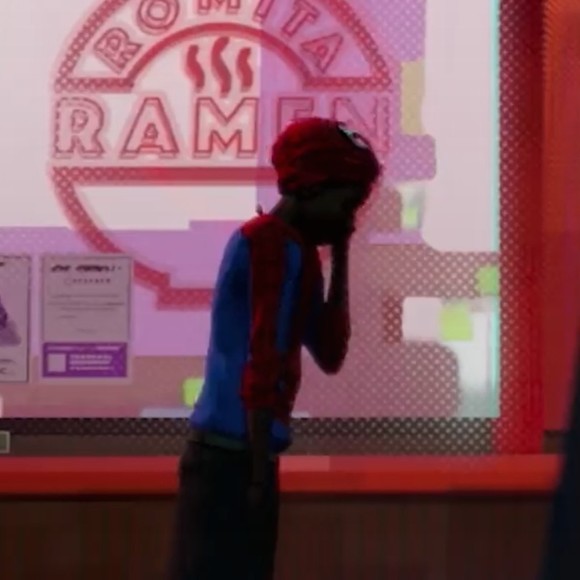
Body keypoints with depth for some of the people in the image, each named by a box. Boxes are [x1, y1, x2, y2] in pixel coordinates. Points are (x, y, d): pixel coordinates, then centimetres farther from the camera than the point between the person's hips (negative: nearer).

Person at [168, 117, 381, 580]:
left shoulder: (269, 242, 18)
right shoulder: (280, 247, -11)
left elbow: (329, 354, 19)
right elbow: (262, 366, -18)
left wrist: (340, 258, 14)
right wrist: (259, 473, -19)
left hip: (232, 453, 10)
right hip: (235, 456, -10)